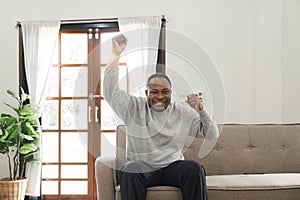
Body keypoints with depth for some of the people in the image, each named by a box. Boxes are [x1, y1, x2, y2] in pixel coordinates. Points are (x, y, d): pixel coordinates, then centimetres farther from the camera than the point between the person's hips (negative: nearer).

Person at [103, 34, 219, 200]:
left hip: (173, 167, 2)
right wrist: (116, 55, -21)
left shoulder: (183, 112, 6)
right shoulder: (134, 108, 2)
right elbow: (110, 91, -12)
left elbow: (212, 135, 4)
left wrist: (200, 110, -13)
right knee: (130, 171, -34)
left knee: (194, 169, -28)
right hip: (141, 167, -1)